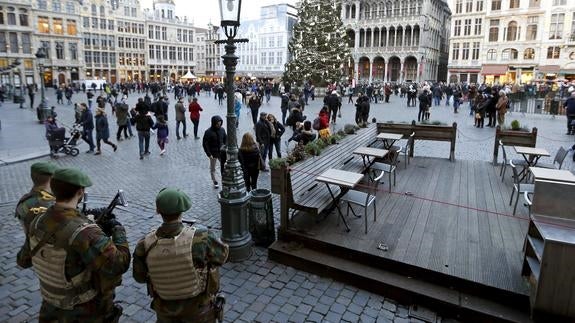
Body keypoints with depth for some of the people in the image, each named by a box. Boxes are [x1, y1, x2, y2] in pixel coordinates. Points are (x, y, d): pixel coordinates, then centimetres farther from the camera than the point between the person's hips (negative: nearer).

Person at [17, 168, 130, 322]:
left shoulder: (38, 222, -11)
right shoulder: (83, 232, -36)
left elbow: (23, 260, 5)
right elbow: (119, 265, -38)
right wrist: (118, 229, -24)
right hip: (88, 310, -6)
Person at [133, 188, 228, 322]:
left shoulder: (145, 245, -23)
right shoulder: (201, 236, -31)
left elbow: (140, 277, -5)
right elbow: (222, 254, -11)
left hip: (165, 306, 2)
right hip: (198, 306, -1)